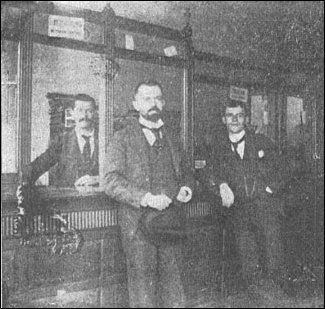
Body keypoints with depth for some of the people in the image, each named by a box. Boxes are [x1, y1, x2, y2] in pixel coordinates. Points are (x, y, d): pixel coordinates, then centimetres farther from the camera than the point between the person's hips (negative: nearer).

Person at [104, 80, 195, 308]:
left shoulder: (171, 138, 15)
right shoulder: (123, 139, 0)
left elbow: (186, 171, 26)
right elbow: (112, 182, -10)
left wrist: (186, 187, 3)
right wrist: (146, 198, -21)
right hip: (138, 223, -4)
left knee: (172, 279, 8)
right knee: (143, 282, 0)